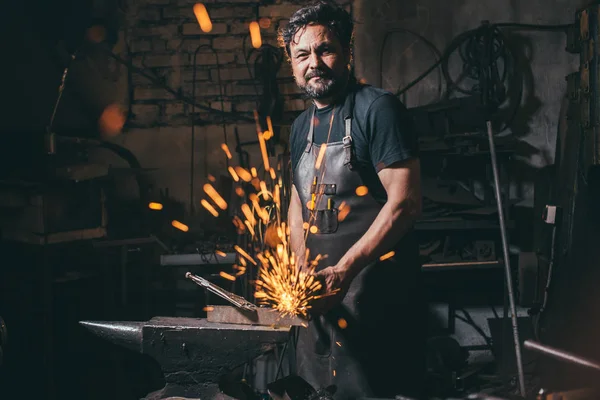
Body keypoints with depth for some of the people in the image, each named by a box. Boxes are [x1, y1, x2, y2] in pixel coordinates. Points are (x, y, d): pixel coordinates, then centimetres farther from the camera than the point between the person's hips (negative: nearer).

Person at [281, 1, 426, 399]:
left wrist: (344, 270, -22)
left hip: (377, 291, -7)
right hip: (322, 291, 8)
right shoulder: (302, 126, 13)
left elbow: (405, 203, -18)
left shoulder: (378, 109, -11)